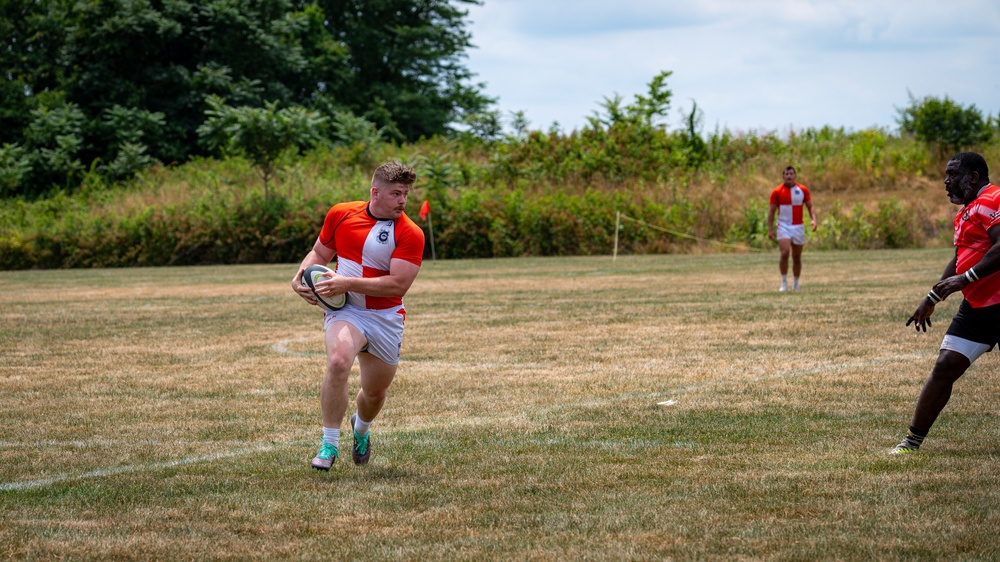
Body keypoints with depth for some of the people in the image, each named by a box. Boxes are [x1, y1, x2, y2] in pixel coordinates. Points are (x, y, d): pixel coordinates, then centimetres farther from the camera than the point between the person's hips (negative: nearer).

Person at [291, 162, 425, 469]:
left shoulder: (410, 234, -11)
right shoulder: (341, 214, -1)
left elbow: (398, 284, -19)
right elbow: (320, 252, 15)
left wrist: (348, 283, -25)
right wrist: (300, 276, -5)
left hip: (386, 317, 1)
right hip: (345, 309, -1)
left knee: (375, 392, 13)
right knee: (338, 361, -31)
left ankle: (361, 429, 51)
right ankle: (329, 443, -21)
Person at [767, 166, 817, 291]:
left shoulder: (803, 190, 3)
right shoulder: (777, 192, -1)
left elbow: (810, 207, 7)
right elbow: (771, 211, 1)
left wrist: (813, 219, -12)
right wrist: (770, 229, -5)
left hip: (798, 228, 2)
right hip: (783, 226, -2)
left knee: (797, 257, 7)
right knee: (785, 253, -20)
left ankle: (796, 284, 20)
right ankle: (784, 282, -10)